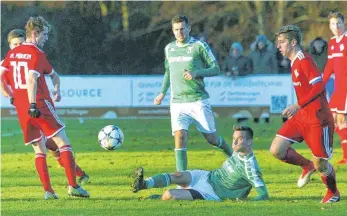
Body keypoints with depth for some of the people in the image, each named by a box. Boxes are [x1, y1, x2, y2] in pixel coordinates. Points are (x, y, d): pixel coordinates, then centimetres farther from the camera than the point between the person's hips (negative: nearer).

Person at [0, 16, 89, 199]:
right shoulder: (36, 53, -8)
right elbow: (31, 79, -19)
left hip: (21, 109, 7)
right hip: (41, 105, -7)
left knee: (39, 150, 11)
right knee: (63, 143, -3)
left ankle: (48, 190, 1)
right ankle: (73, 186, -12)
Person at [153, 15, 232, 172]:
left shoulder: (199, 46, -3)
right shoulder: (169, 49, 12)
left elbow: (215, 69, -3)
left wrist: (197, 73, -18)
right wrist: (163, 92, 20)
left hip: (198, 100, -3)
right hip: (177, 102, 3)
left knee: (211, 138, 4)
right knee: (179, 137, -14)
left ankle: (229, 152, 36)